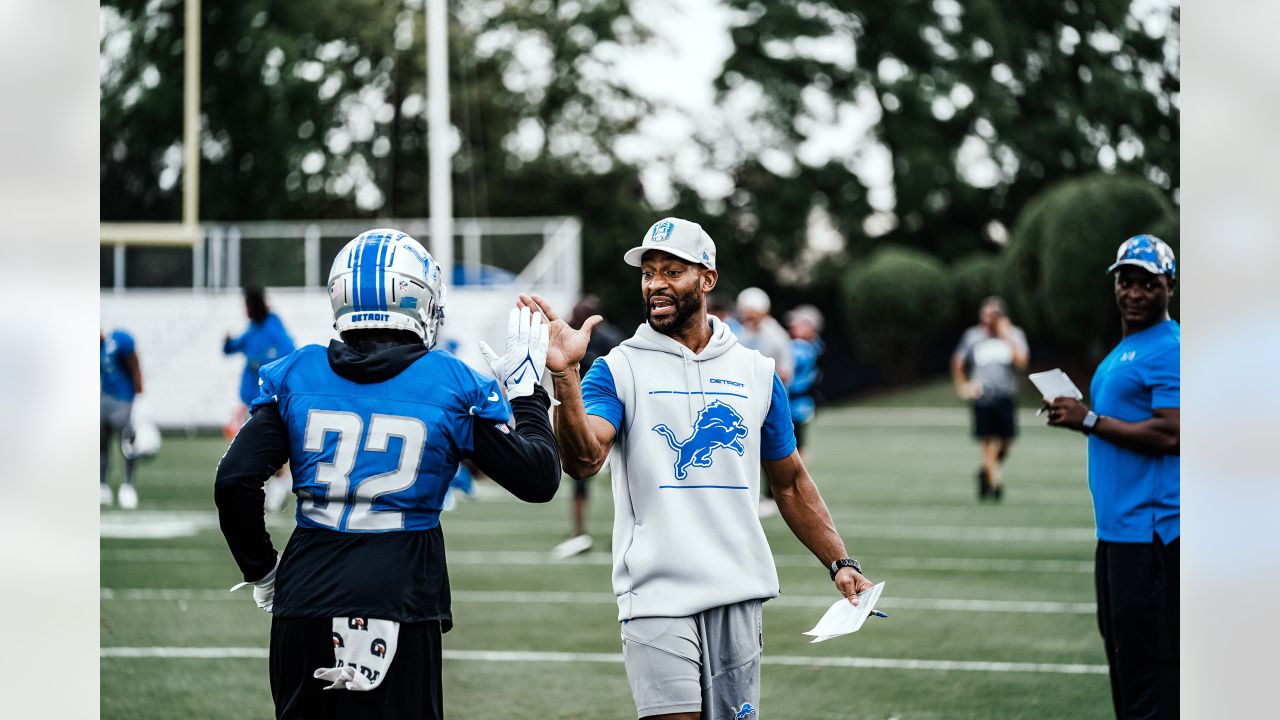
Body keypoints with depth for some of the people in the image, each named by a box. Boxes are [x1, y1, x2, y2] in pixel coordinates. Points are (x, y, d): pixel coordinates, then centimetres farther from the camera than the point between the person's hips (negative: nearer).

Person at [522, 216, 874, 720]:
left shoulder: (756, 374, 11)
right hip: (657, 597, -4)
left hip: (737, 594, 4)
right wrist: (565, 375, -32)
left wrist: (839, 562, 10)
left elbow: (790, 483, 19)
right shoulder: (620, 370, 0)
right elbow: (584, 460, -18)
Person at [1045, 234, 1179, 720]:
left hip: (1150, 530, -10)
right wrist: (1079, 417, 13)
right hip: (1115, 529, 10)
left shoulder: (1168, 350, -11)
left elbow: (1171, 434, -20)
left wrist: (1089, 420, -15)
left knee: (1147, 660, -11)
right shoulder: (1120, 352, 20)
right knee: (1121, 650, 13)